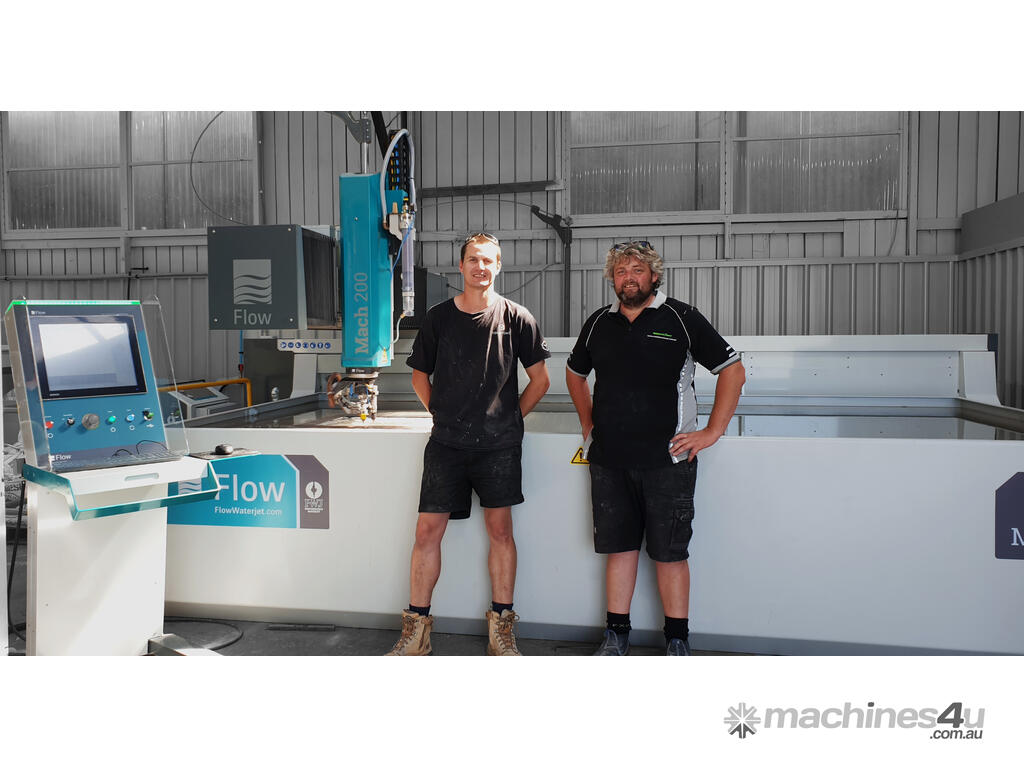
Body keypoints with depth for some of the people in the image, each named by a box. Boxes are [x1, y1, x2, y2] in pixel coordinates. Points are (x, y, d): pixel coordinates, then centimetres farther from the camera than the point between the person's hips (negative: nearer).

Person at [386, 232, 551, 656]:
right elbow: (420, 374, 16)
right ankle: (416, 632, 14)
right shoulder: (438, 317, 5)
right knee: (427, 530, 0)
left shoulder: (516, 317, 1)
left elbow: (540, 380, 7)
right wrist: (439, 412, 8)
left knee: (500, 529, 3)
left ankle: (501, 630, 18)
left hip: (499, 444, -1)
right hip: (446, 442, 1)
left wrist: (510, 415, 5)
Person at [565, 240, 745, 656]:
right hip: (609, 460, 4)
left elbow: (733, 371, -1)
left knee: (670, 552, 3)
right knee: (619, 546, 11)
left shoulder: (680, 318, -2)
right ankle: (616, 633, 23)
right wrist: (588, 425, 18)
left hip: (667, 459, -3)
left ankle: (677, 641, 17)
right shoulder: (599, 323, 10)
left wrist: (711, 432, -6)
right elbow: (575, 373, 27)